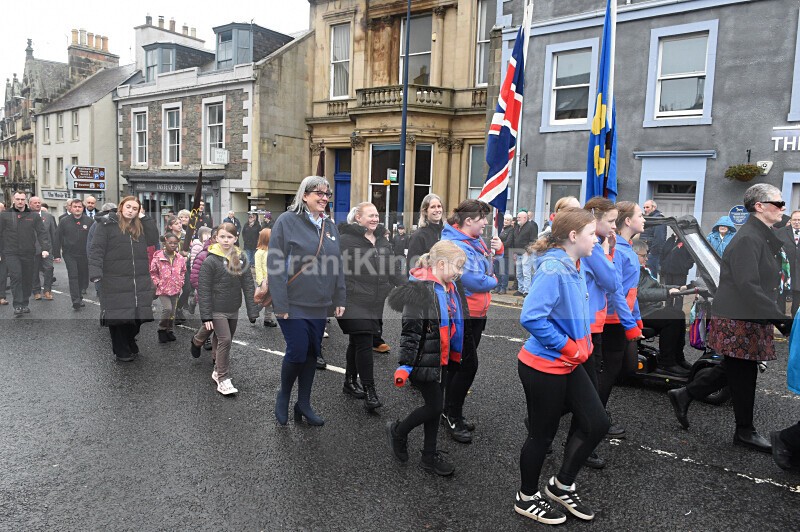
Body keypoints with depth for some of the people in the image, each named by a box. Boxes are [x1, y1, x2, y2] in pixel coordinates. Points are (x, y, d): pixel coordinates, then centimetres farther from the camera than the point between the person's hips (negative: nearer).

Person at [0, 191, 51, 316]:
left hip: (28, 254, 2)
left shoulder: (34, 216, 6)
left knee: (27, 279, 8)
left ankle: (25, 304, 21)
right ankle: (18, 305, -9)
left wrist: (45, 248, -13)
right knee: (16, 277, -13)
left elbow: (42, 233, 0)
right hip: (11, 253, -2)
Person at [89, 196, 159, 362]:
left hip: (140, 281, 4)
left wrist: (143, 217, 1)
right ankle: (121, 351, 16)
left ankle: (130, 344, 29)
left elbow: (153, 239, 0)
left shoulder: (140, 226, 15)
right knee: (118, 315, 0)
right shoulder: (107, 224, 0)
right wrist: (95, 272, -19)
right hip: (115, 281, -4)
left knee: (137, 314, 5)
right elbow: (97, 249, -7)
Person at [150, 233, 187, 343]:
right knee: (167, 309, -17)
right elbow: (153, 272, -3)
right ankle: (162, 329, 6)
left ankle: (170, 331, 28)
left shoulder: (180, 258, -1)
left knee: (173, 311, 12)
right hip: (163, 289, -4)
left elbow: (183, 271, 14)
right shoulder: (158, 257, -13)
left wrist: (180, 282, 5)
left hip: (175, 289, 4)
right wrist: (158, 283, -9)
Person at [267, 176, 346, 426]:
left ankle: (304, 403, 26)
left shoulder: (330, 226, 11)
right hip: (294, 304, -6)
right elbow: (274, 264, -11)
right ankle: (283, 396, 23)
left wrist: (339, 299, 10)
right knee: (297, 352, -4)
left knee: (312, 354, 11)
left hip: (320, 305, 6)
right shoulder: (287, 221, -7)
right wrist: (280, 304, -15)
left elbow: (337, 265, 15)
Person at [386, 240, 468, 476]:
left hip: (441, 359, 8)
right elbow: (410, 330, -22)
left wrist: (457, 355, 24)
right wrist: (404, 365, -22)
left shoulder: (452, 288, 7)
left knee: (435, 406, 15)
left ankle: (429, 456, 30)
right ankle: (398, 430, 24)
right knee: (435, 406, -1)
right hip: (423, 359, -8)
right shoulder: (420, 289, -20)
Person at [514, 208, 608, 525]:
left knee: (596, 424, 11)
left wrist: (582, 344, 7)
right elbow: (531, 317, -32)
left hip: (569, 365, 9)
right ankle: (527, 498, 31)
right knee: (542, 434, 7)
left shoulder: (574, 267, 7)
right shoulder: (553, 269, -23)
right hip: (544, 367, -9)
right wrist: (568, 347, -21)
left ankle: (562, 485, 31)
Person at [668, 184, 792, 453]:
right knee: (743, 375, 4)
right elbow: (748, 286, -25)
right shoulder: (748, 239, -19)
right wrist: (780, 318, -23)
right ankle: (745, 432, 20)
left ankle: (683, 395, 28)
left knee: (732, 370, 18)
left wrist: (776, 316, 14)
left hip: (748, 319, 10)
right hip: (739, 320, -10)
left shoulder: (761, 237, 13)